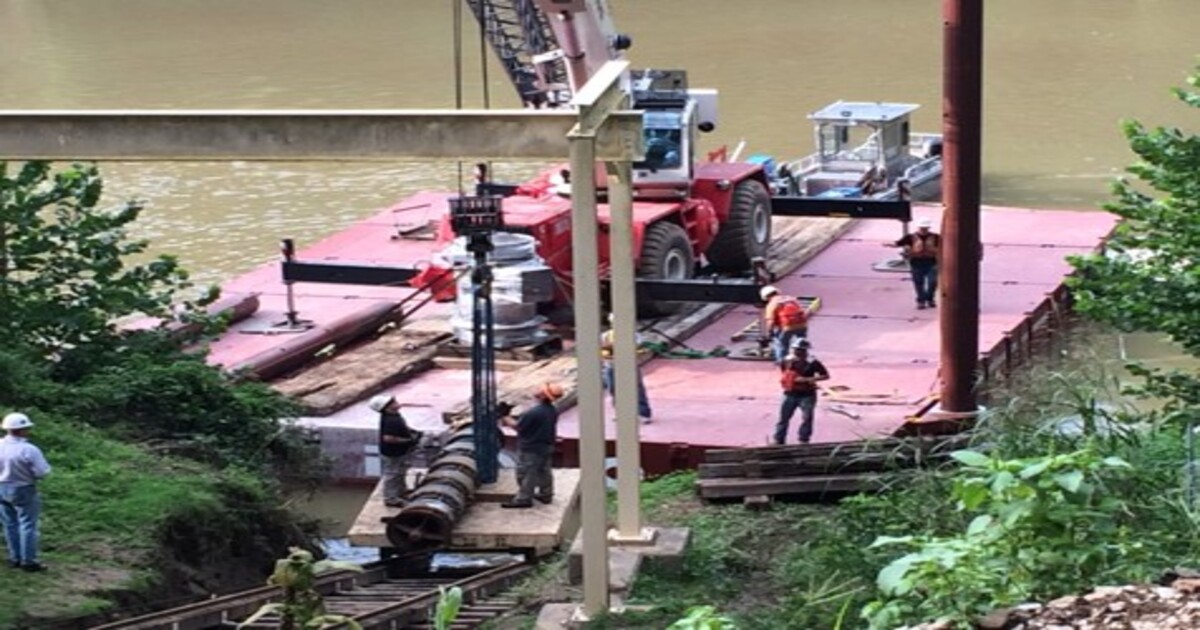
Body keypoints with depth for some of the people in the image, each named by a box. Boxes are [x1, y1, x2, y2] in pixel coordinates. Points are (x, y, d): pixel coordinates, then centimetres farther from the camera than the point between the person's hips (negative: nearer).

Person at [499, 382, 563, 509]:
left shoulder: (533, 413, -30)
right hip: (547, 447, 8)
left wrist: (507, 420, 0)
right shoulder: (553, 411, -2)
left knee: (526, 474, 3)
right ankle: (546, 494, 32)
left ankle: (523, 498, 10)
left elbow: (518, 426, -21)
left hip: (530, 449, -8)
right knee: (544, 471, 20)